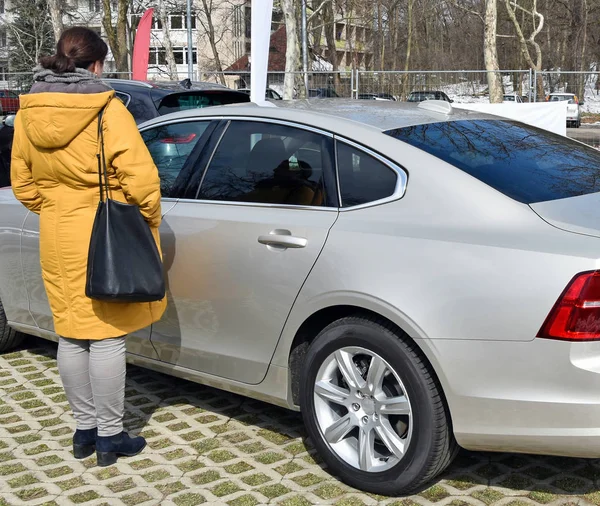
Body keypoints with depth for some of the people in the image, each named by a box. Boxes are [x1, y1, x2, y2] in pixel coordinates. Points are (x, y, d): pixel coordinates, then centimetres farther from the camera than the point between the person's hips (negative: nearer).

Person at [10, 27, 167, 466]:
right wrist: (150, 220, -3)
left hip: (57, 240, 6)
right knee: (107, 337, 3)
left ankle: (85, 429, 25)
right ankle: (110, 436, 13)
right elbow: (140, 176, -18)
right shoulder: (106, 109, -14)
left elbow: (23, 183, 11)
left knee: (71, 335, 14)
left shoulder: (29, 112, 4)